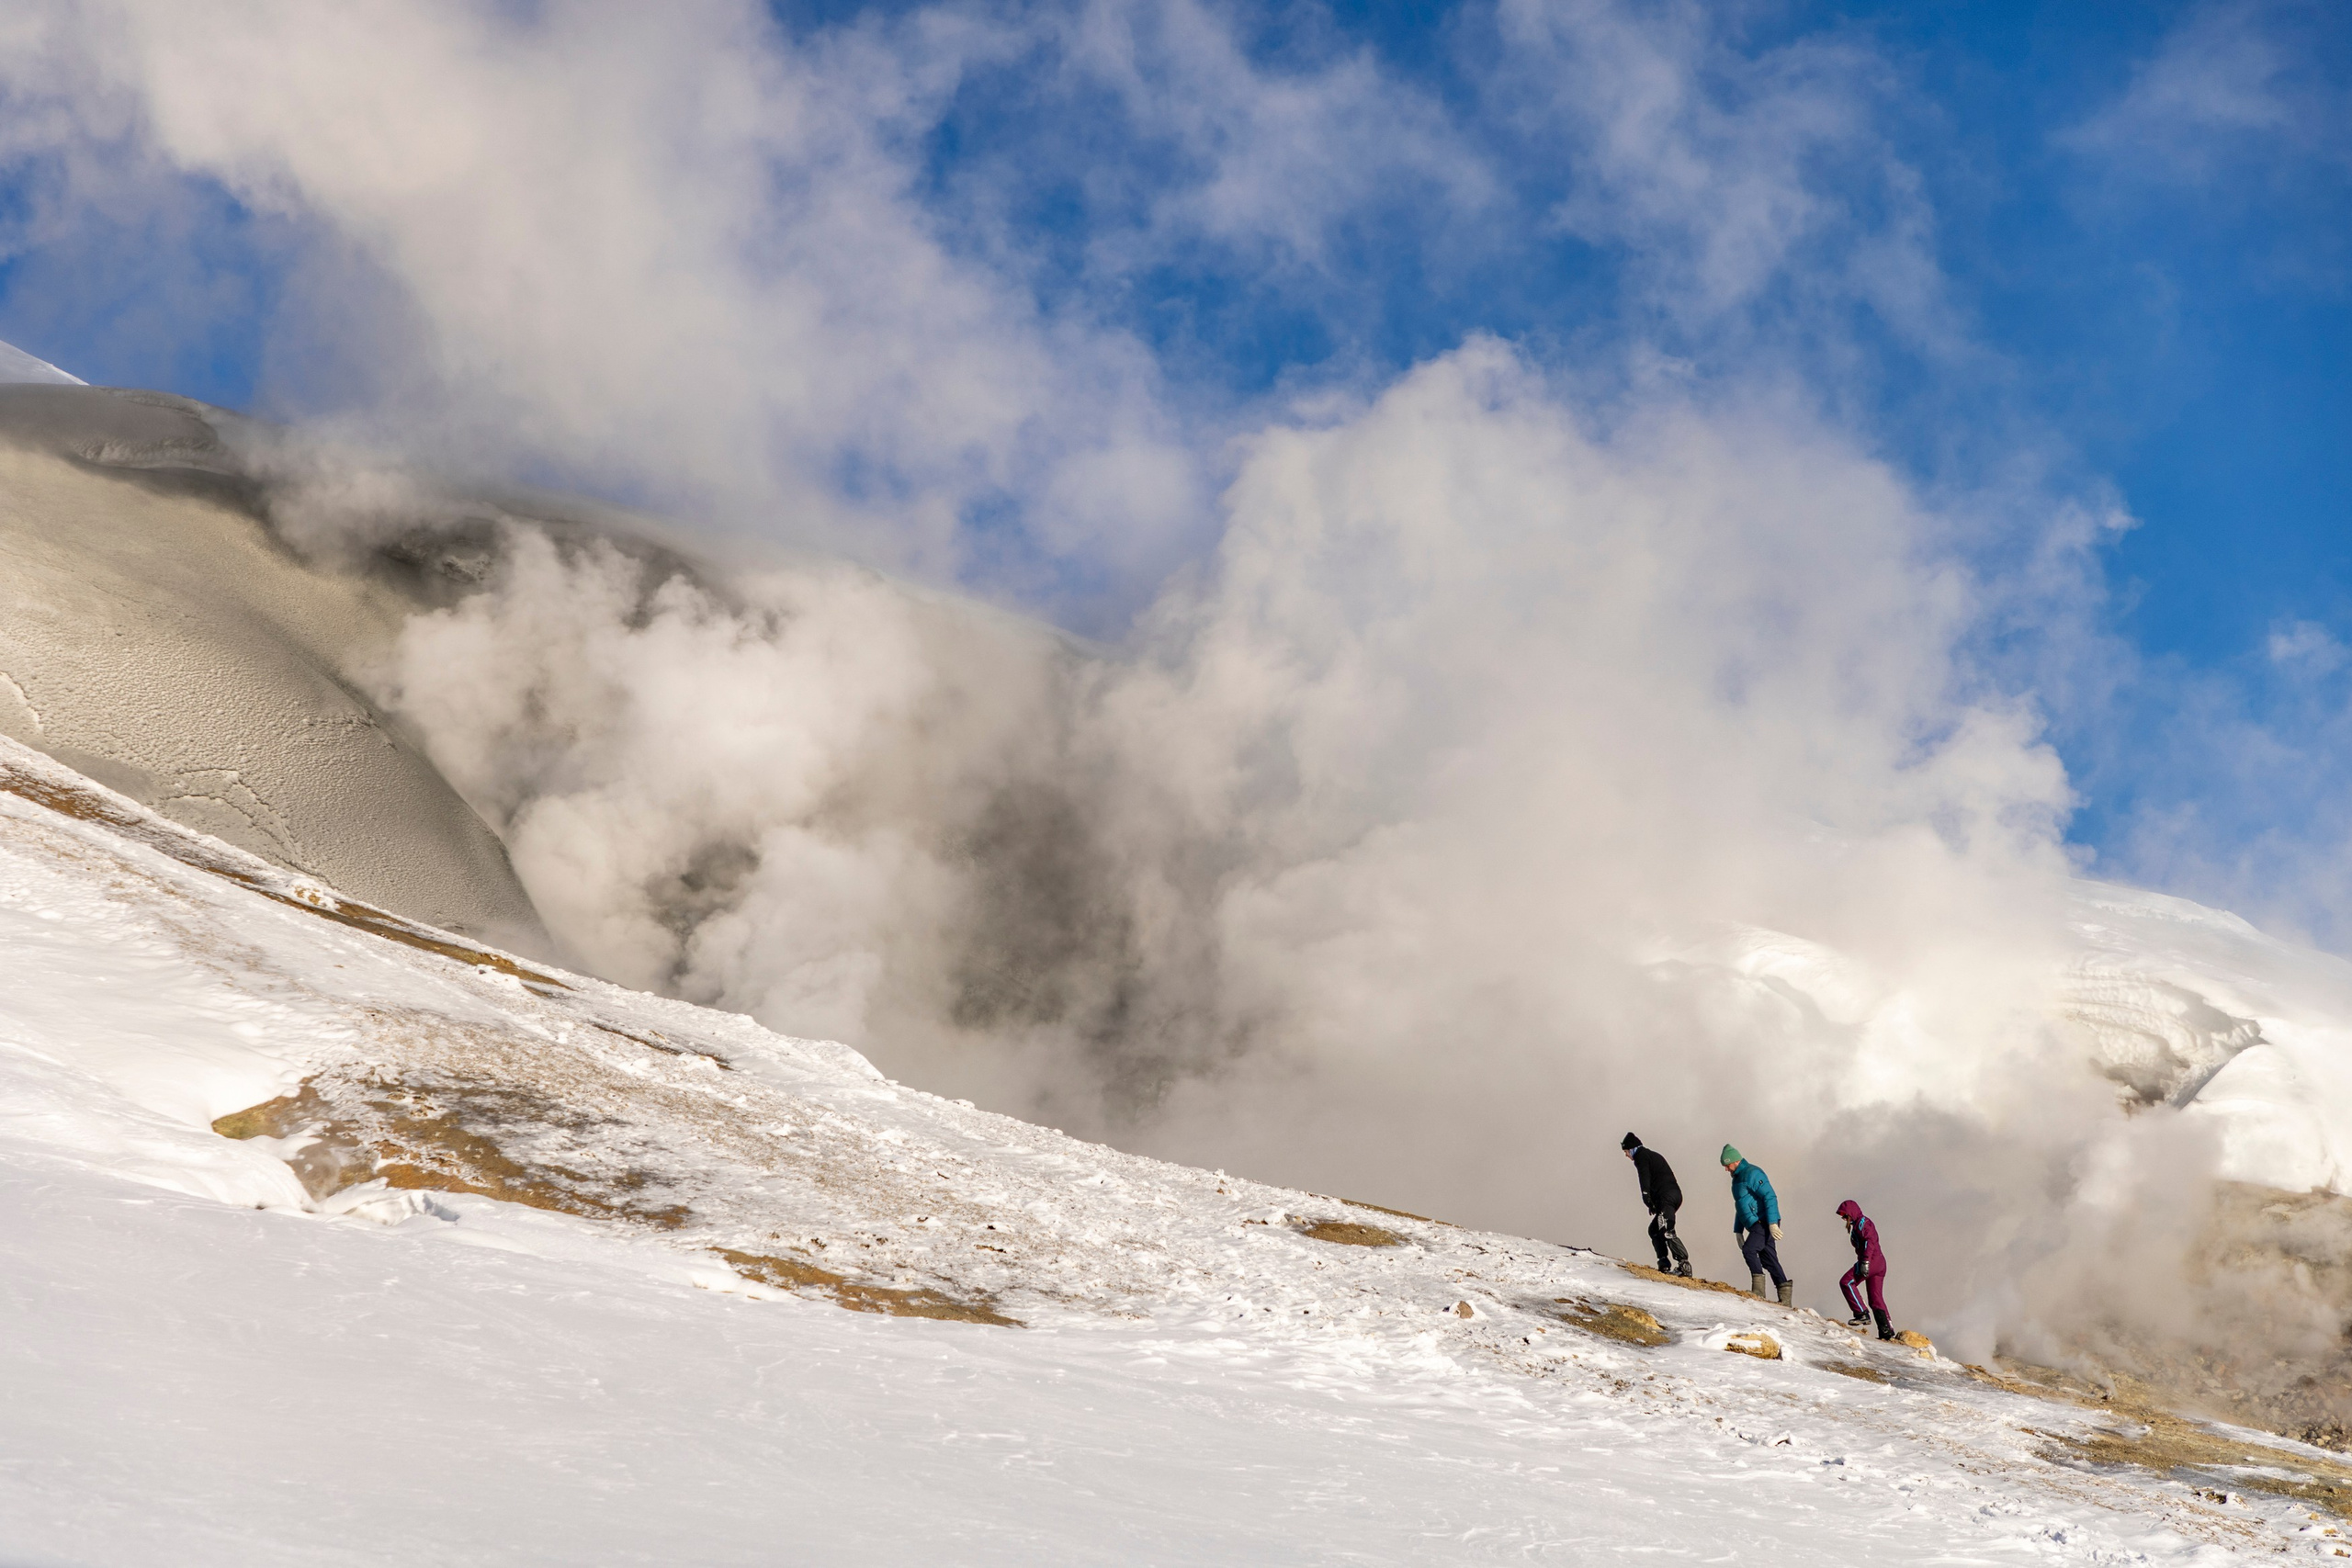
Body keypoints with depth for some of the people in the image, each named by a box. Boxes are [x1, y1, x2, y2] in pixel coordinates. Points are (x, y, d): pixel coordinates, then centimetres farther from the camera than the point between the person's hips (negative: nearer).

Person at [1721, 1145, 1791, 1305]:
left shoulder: (1752, 1173, -11)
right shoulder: (1737, 1178, 21)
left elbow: (1770, 1197, -19)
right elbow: (1740, 1206, 29)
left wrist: (1772, 1223, -25)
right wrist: (1738, 1231, 24)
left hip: (1765, 1223, -10)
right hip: (1756, 1225, 10)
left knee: (1748, 1250, -22)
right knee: (1769, 1260, 5)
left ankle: (1758, 1290, -25)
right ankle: (1785, 1297, 4)